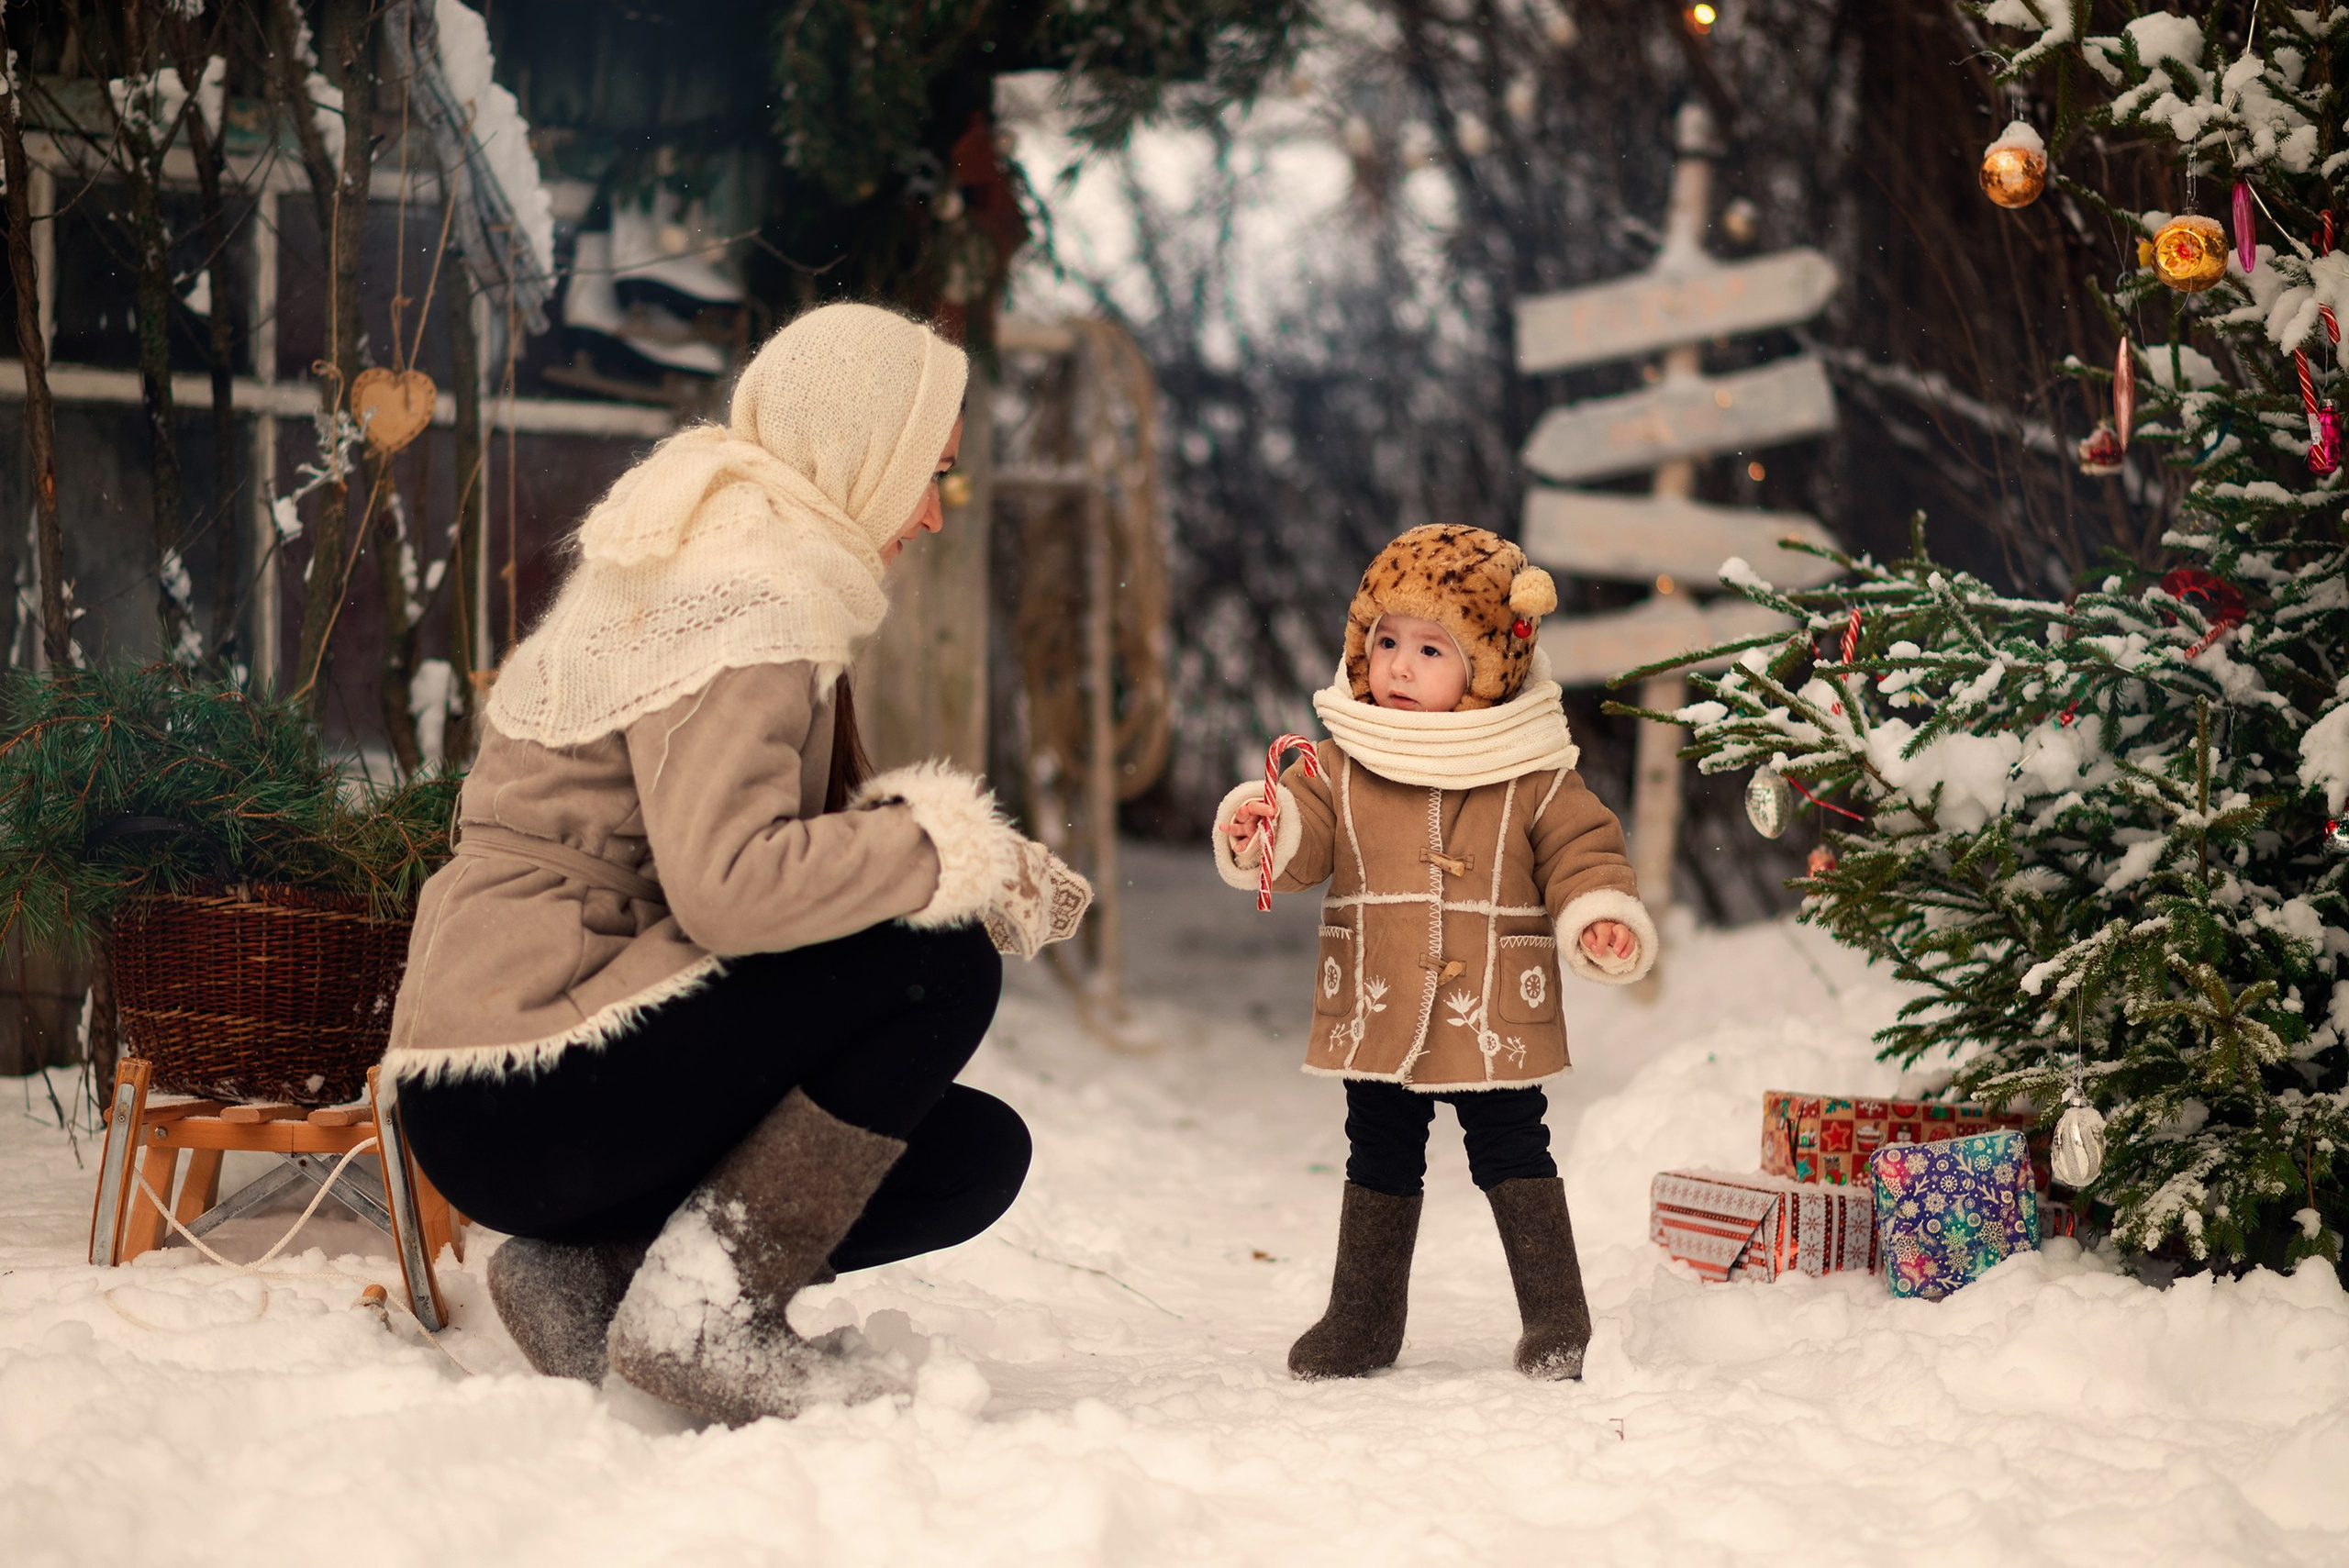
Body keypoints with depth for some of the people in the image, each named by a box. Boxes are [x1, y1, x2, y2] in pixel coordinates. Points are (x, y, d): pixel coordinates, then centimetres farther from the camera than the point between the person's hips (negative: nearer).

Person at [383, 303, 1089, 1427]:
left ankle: (594, 1269, 3)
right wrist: (950, 849, -16)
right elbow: (729, 884, -29)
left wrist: (992, 873, 2)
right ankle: (701, 1312, -15)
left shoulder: (731, 563, 17)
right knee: (937, 960, -18)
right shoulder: (733, 601, -16)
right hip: (517, 1108, -10)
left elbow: (790, 838, 16)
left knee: (978, 1155, 7)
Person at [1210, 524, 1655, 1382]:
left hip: (1495, 1021, -2)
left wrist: (1601, 916, -17)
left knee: (1514, 1158, 5)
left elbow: (1581, 847, 0)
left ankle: (1556, 1318, 17)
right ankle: (1363, 1316, 27)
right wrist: (1260, 832, -23)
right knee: (1379, 1165, 14)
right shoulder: (1339, 763, 0)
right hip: (1376, 1017, 2)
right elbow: (1306, 842, -2)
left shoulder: (1532, 771, -4)